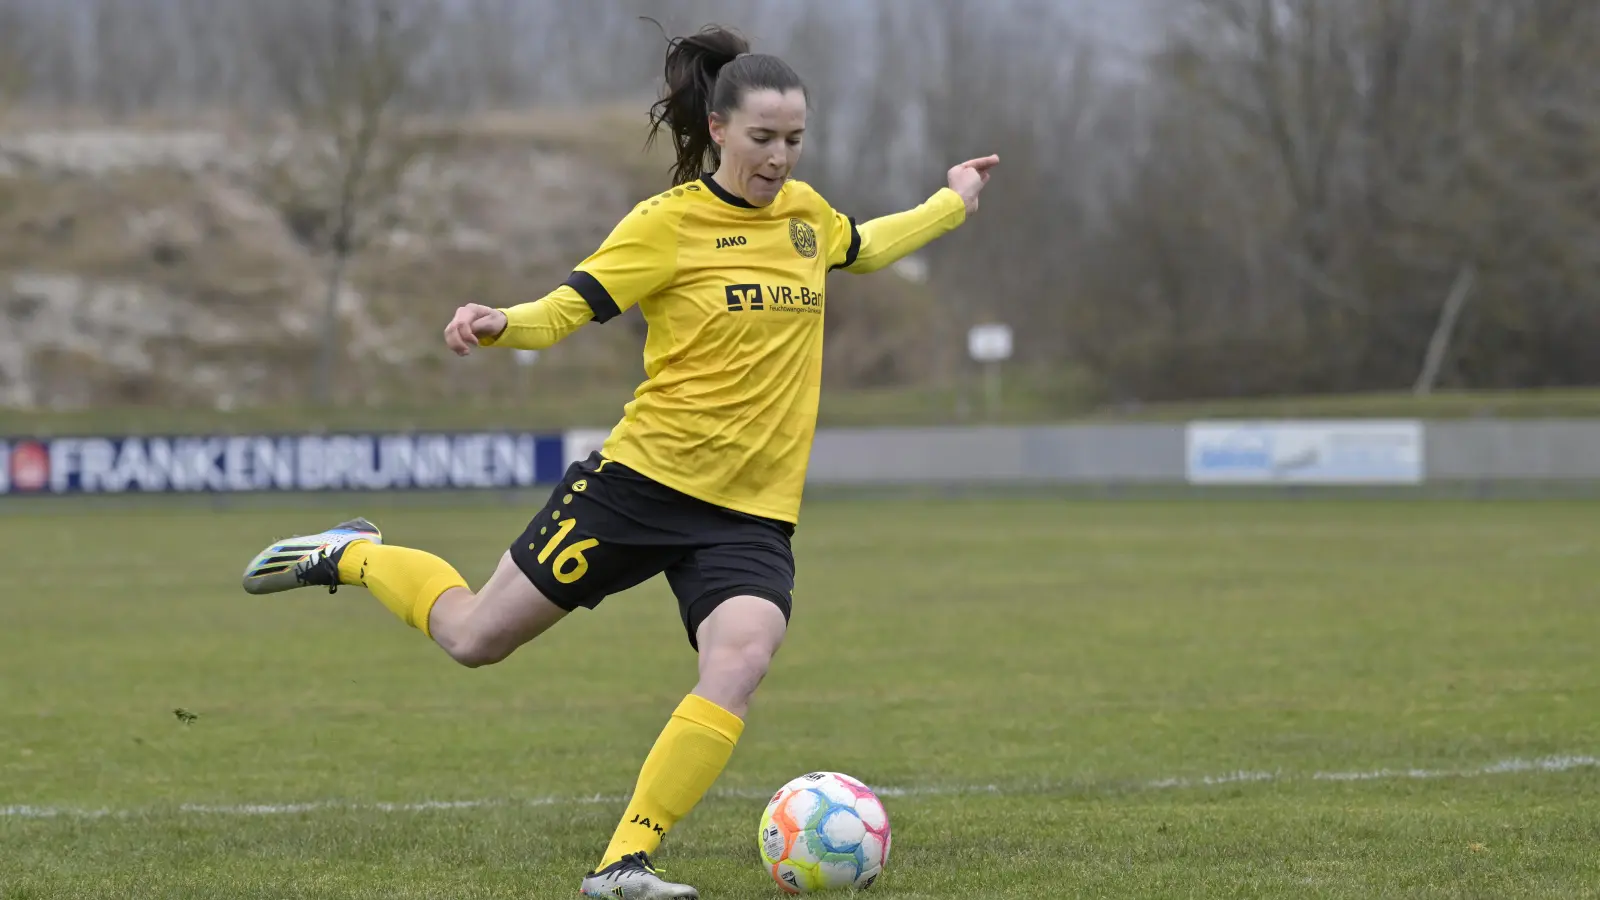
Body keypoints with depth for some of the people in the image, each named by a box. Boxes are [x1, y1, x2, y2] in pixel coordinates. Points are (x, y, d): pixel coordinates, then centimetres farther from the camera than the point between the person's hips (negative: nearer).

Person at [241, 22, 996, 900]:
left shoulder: (803, 213, 10)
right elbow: (568, 306, -14)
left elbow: (863, 248, 34)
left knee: (738, 666, -25)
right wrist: (501, 325, -33)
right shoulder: (670, 224, -8)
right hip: (645, 476, -4)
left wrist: (951, 204, 39)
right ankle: (353, 556, 36)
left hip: (751, 513, 4)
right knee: (475, 637, 5)